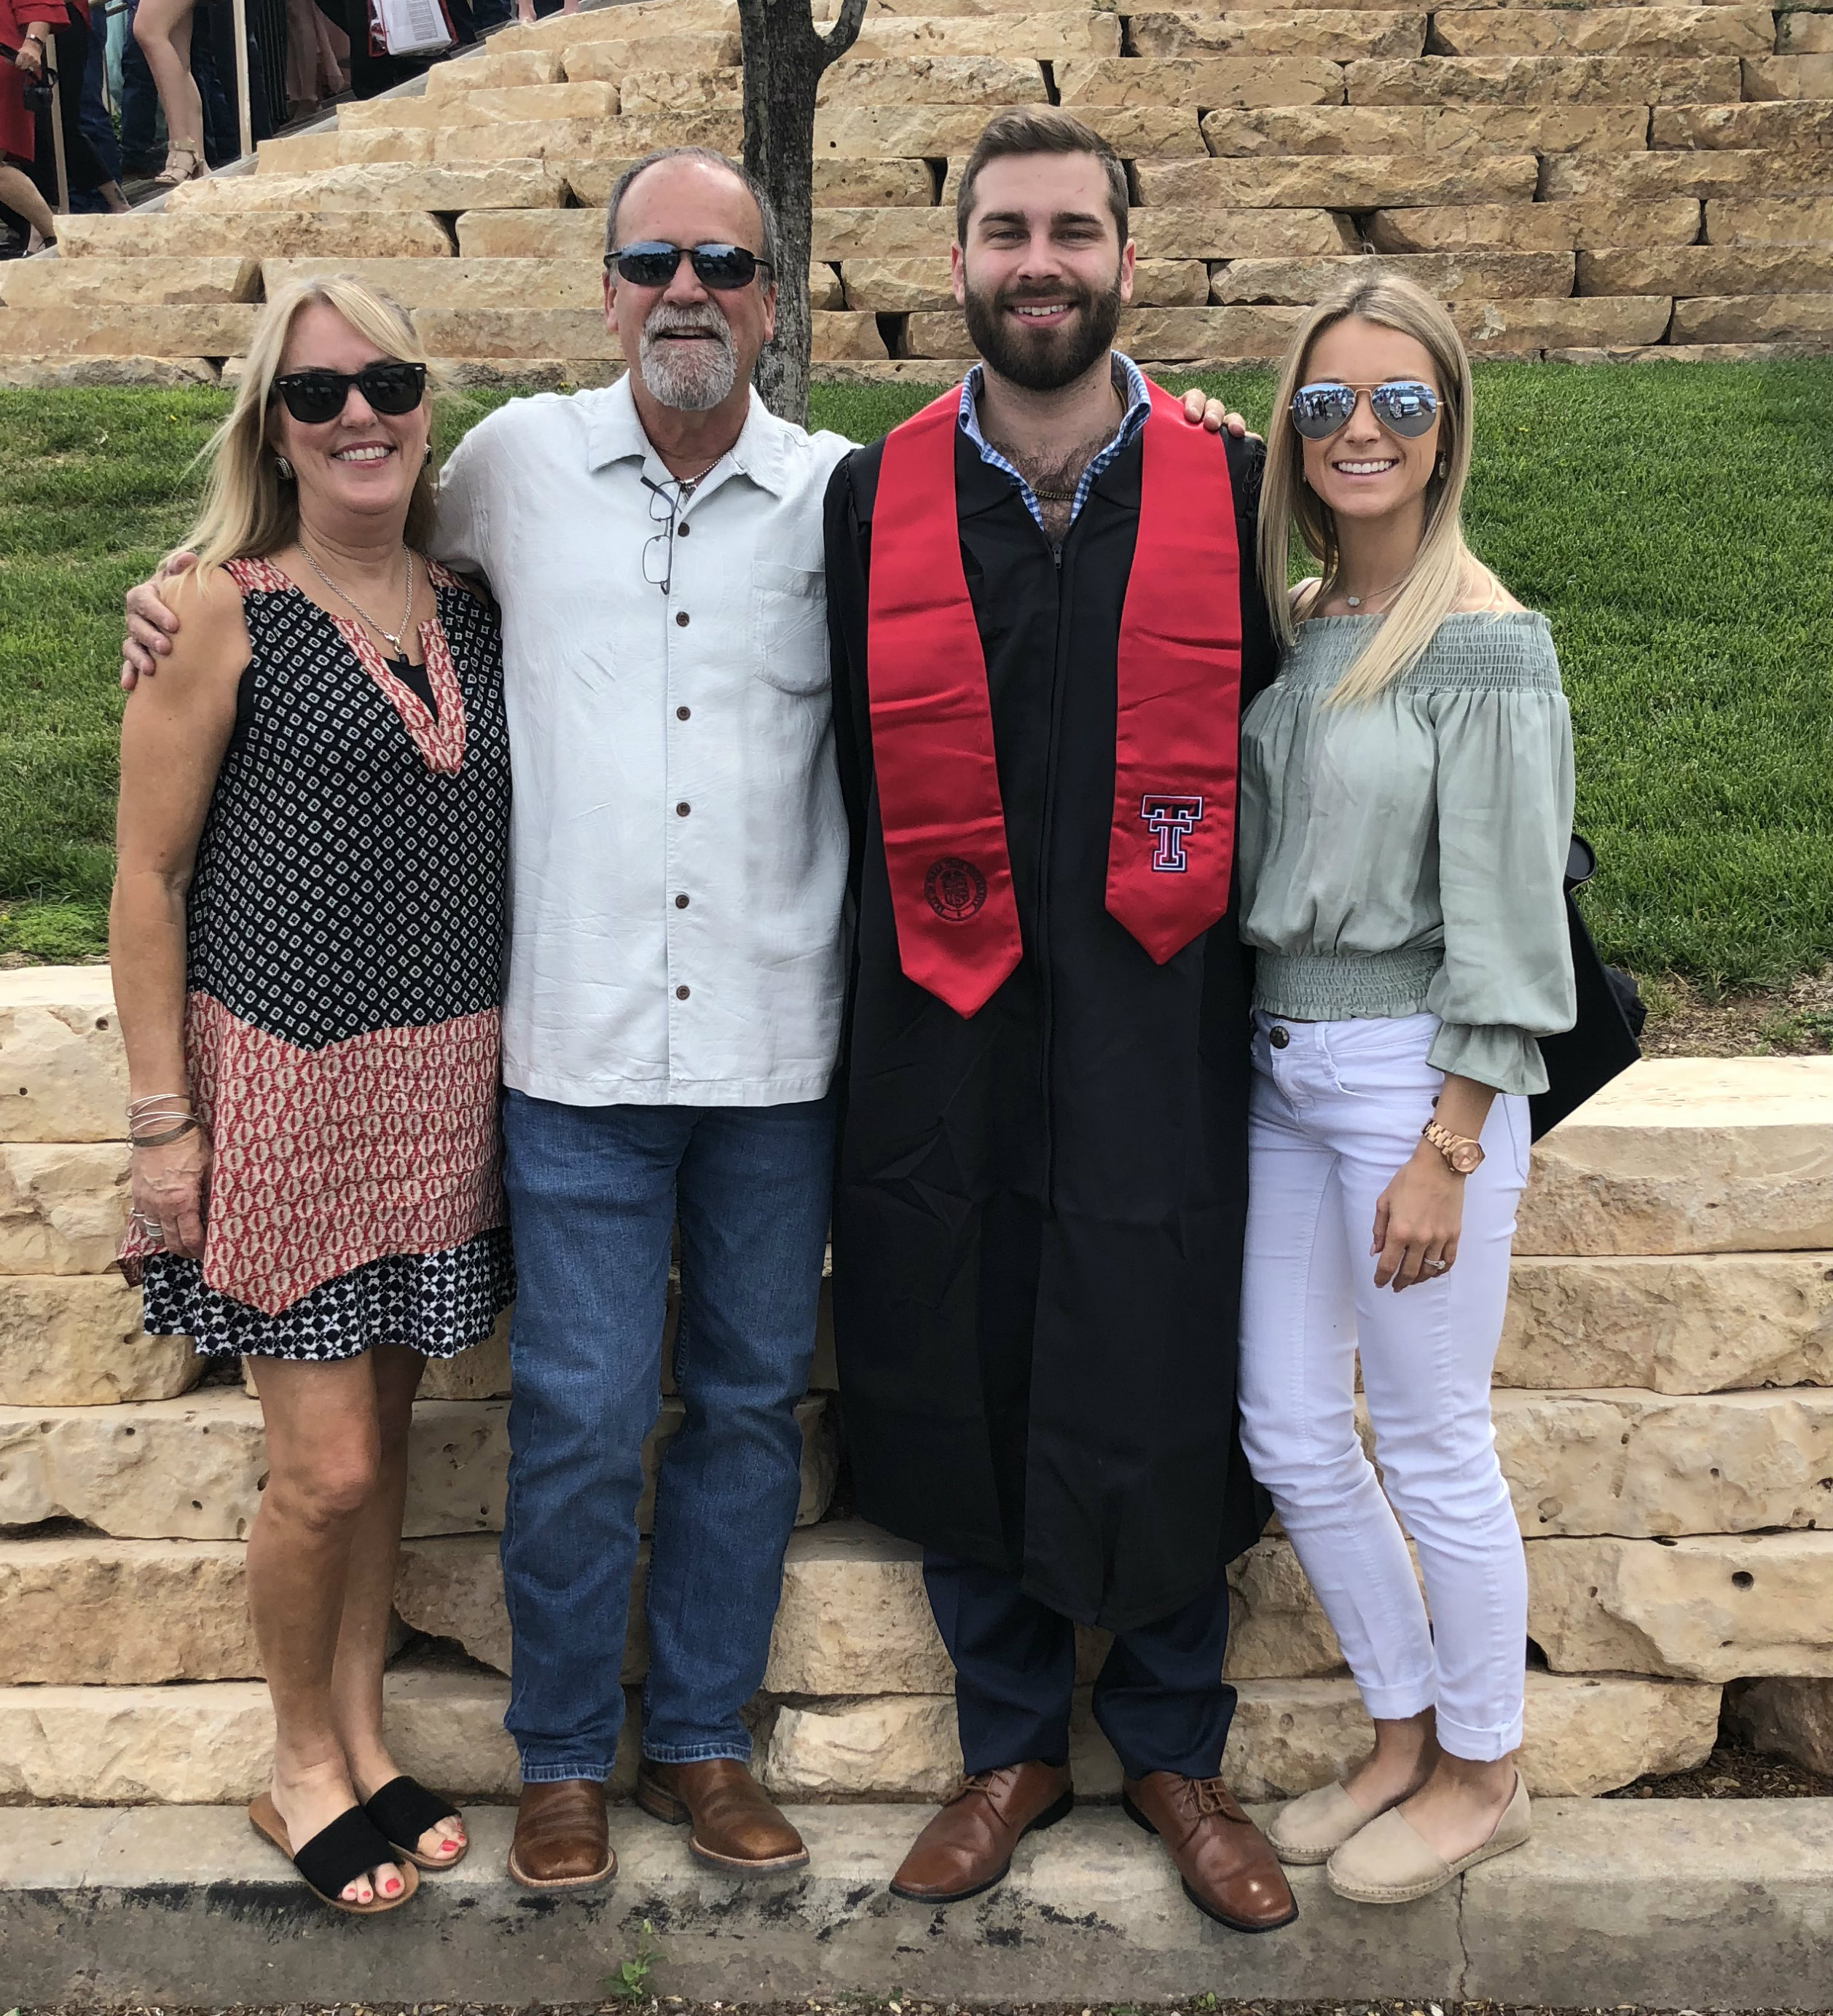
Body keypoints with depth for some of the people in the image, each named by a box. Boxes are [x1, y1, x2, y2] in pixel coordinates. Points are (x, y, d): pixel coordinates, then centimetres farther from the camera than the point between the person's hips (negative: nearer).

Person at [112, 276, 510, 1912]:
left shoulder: (469, 610, 7)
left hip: (446, 1082, 5)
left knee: (385, 1428, 15)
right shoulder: (224, 611, -8)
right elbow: (147, 876, -7)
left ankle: (364, 1738, 33)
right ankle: (304, 1764, 24)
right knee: (327, 1467, 0)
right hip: (286, 1078, -5)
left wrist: (516, 1060, 9)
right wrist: (162, 1116, -10)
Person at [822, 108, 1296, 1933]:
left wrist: (1245, 982, 1)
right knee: (960, 1394, 11)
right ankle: (1010, 1746, 33)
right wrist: (875, 987, 5)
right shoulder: (874, 497, 3)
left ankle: (1171, 1749, 32)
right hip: (941, 1043, 1)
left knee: (1163, 1400, 8)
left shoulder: (1228, 489, 1)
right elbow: (849, 772, 7)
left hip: (1155, 1030, -1)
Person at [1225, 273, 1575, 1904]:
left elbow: (1503, 916, -14)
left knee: (1431, 1448, 5)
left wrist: (1445, 1151, -15)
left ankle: (1482, 1776, 27)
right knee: (1290, 1437, 13)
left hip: (1414, 1071, -7)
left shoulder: (1485, 642, -12)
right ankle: (1404, 1738, 33)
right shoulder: (1290, 623, 9)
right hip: (1281, 1061, 7)